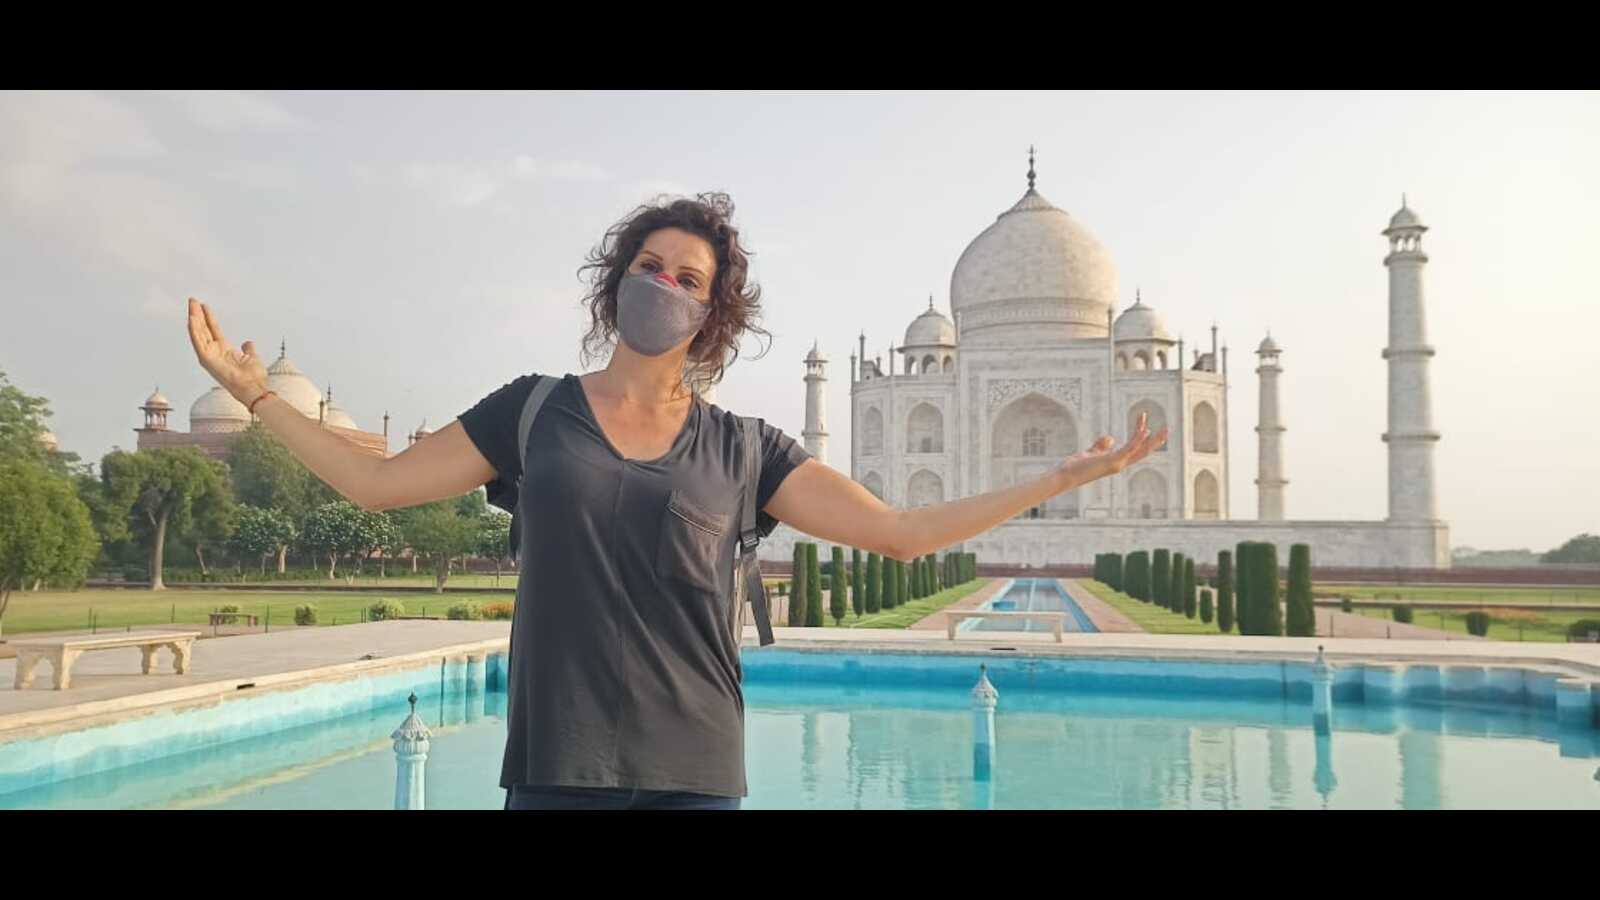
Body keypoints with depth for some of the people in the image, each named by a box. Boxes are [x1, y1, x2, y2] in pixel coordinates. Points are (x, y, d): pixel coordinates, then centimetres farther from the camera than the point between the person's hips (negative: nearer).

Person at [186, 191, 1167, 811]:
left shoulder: (742, 449, 2)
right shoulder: (532, 413, 4)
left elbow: (898, 531, -1)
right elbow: (377, 482, 9)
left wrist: (1066, 475, -3)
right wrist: (258, 394, 6)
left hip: (695, 769, 1)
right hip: (556, 765, 0)